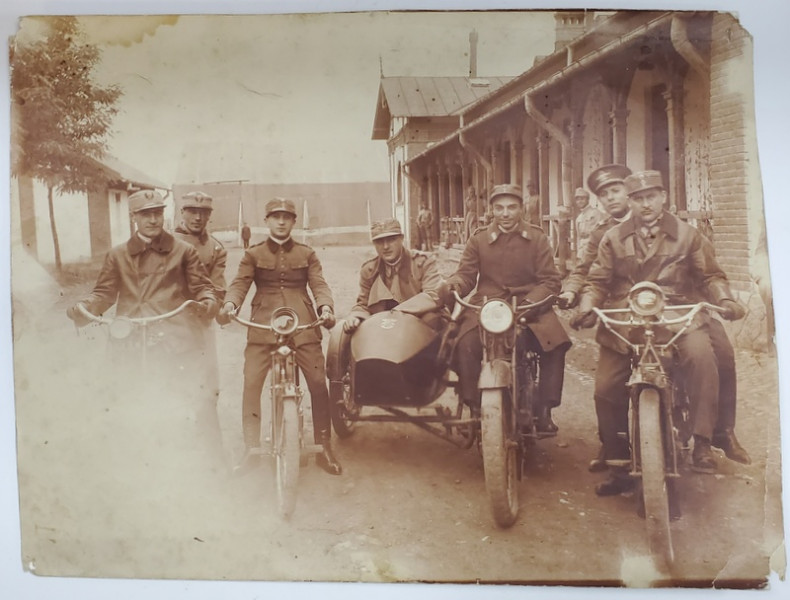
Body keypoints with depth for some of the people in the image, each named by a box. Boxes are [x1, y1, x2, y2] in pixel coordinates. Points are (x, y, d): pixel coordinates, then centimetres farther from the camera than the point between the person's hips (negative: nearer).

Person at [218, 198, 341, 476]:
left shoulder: (307, 254, 13)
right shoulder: (253, 254, 11)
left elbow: (319, 285, 2)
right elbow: (240, 283, -1)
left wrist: (326, 307, -19)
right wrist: (229, 304, -22)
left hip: (303, 325, 0)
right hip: (263, 325, 0)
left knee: (318, 383, -6)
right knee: (251, 384, -9)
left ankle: (324, 448, 8)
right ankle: (251, 448, 6)